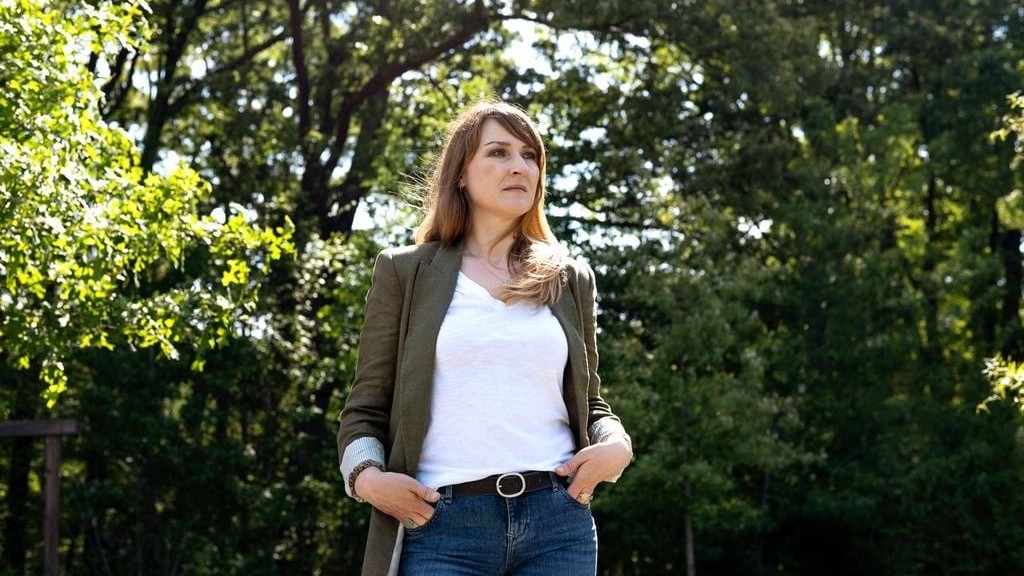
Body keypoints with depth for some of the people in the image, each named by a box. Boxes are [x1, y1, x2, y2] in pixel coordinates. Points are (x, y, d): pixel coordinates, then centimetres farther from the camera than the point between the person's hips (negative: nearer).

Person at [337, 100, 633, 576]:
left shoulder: (570, 280, 17)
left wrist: (615, 445, 1)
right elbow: (366, 406, 9)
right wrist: (366, 475, -10)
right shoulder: (406, 272, 10)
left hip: (557, 522, 3)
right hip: (442, 523, -2)